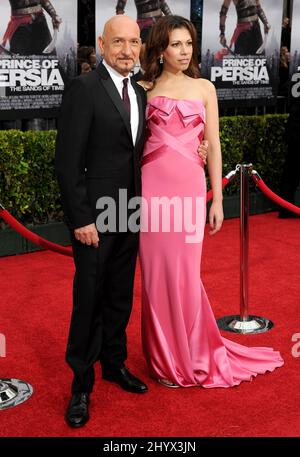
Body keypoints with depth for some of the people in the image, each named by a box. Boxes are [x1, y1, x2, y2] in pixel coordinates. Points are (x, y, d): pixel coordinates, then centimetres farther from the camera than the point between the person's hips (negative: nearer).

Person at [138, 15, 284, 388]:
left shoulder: (203, 88, 9)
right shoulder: (146, 90, 8)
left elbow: (213, 145, 7)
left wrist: (217, 199, 2)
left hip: (189, 186, 0)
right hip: (153, 186, 0)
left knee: (185, 274, 2)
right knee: (156, 273, 4)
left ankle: (192, 355, 21)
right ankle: (165, 358, 19)